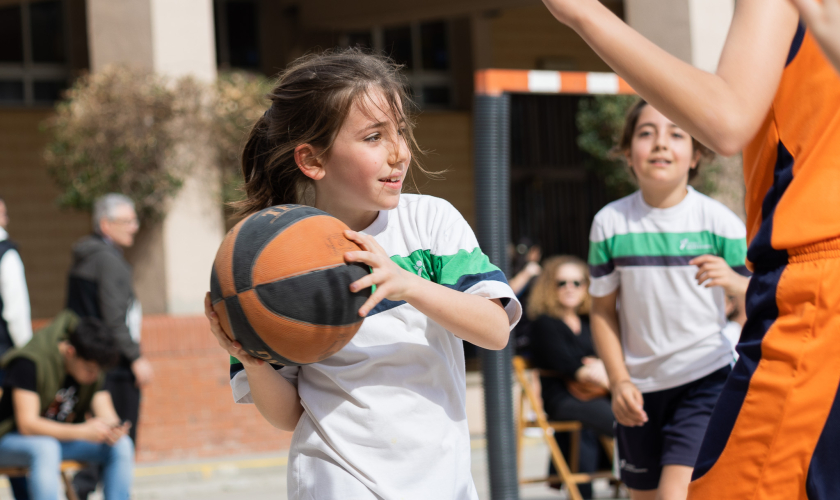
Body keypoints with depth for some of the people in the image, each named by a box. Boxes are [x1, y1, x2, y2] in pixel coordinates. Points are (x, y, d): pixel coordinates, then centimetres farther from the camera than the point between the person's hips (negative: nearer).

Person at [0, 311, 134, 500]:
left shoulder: (92, 367, -3)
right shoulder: (30, 363, -24)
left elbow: (107, 415, -7)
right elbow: (27, 424, -30)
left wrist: (112, 431, -33)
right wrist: (82, 431, -40)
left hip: (61, 437, 7)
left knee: (121, 445, -16)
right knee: (45, 449, -41)